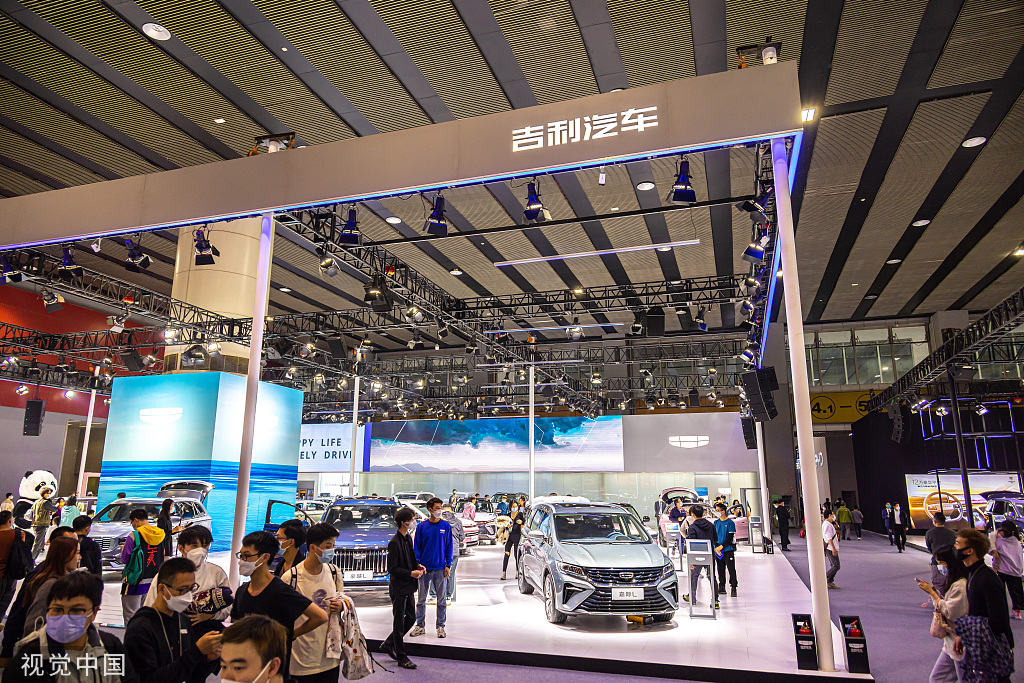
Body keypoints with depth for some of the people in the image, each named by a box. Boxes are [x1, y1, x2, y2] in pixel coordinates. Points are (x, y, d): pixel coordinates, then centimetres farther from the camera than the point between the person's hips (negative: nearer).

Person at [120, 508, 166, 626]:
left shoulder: (134, 536, -13)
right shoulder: (161, 535, 3)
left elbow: (124, 559, -7)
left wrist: (122, 550, 13)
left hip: (134, 582, -6)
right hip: (154, 581, 6)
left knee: (130, 617, 3)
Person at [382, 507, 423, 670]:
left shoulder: (408, 538, 8)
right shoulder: (395, 543, -20)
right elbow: (392, 569, -19)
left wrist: (418, 566, 2)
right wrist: (411, 573, -22)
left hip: (408, 587, 9)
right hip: (398, 588, -9)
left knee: (411, 618, 16)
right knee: (399, 622, 3)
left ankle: (388, 644, 31)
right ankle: (401, 658, 15)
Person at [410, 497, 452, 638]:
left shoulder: (446, 526, 0)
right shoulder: (421, 526, 0)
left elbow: (449, 547, 3)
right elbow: (417, 547, 3)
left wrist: (448, 566, -2)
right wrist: (417, 564, -6)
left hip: (440, 568, 0)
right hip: (424, 568, 0)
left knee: (442, 600, 6)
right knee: (421, 599, 9)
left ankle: (440, 627, 18)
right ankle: (420, 626, 22)